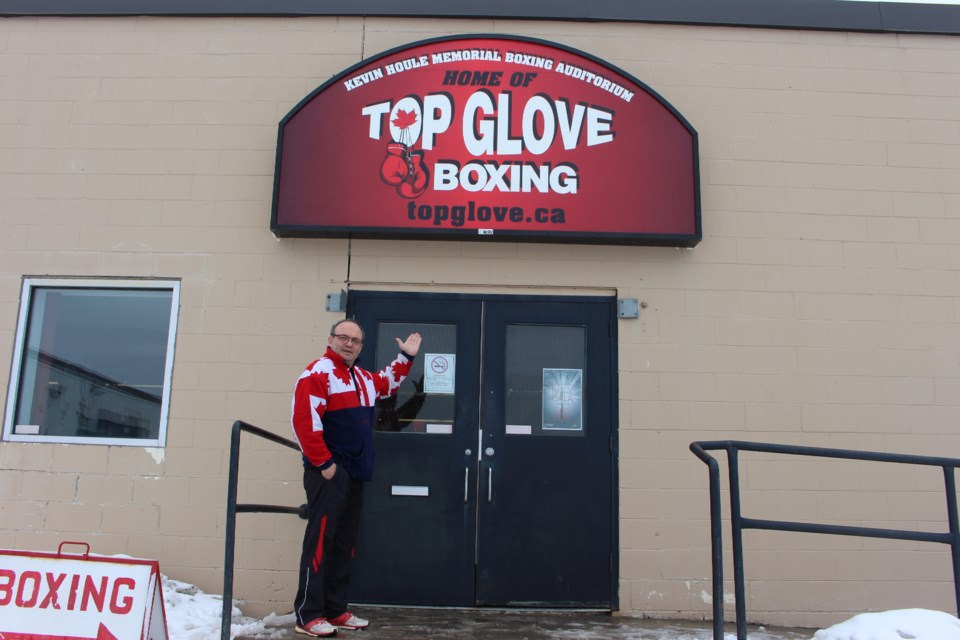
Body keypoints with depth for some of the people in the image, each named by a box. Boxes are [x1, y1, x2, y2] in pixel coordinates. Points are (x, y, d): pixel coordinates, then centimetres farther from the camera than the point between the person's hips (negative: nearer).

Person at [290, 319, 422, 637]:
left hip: (356, 473, 9)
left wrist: (406, 357, 31)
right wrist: (324, 463, -18)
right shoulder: (318, 373, -10)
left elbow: (386, 384, 39)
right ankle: (308, 615, 0)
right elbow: (304, 421, -18)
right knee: (320, 540, -7)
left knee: (344, 543, 11)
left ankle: (336, 610, 19)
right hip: (329, 472, -9)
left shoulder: (362, 378, 18)